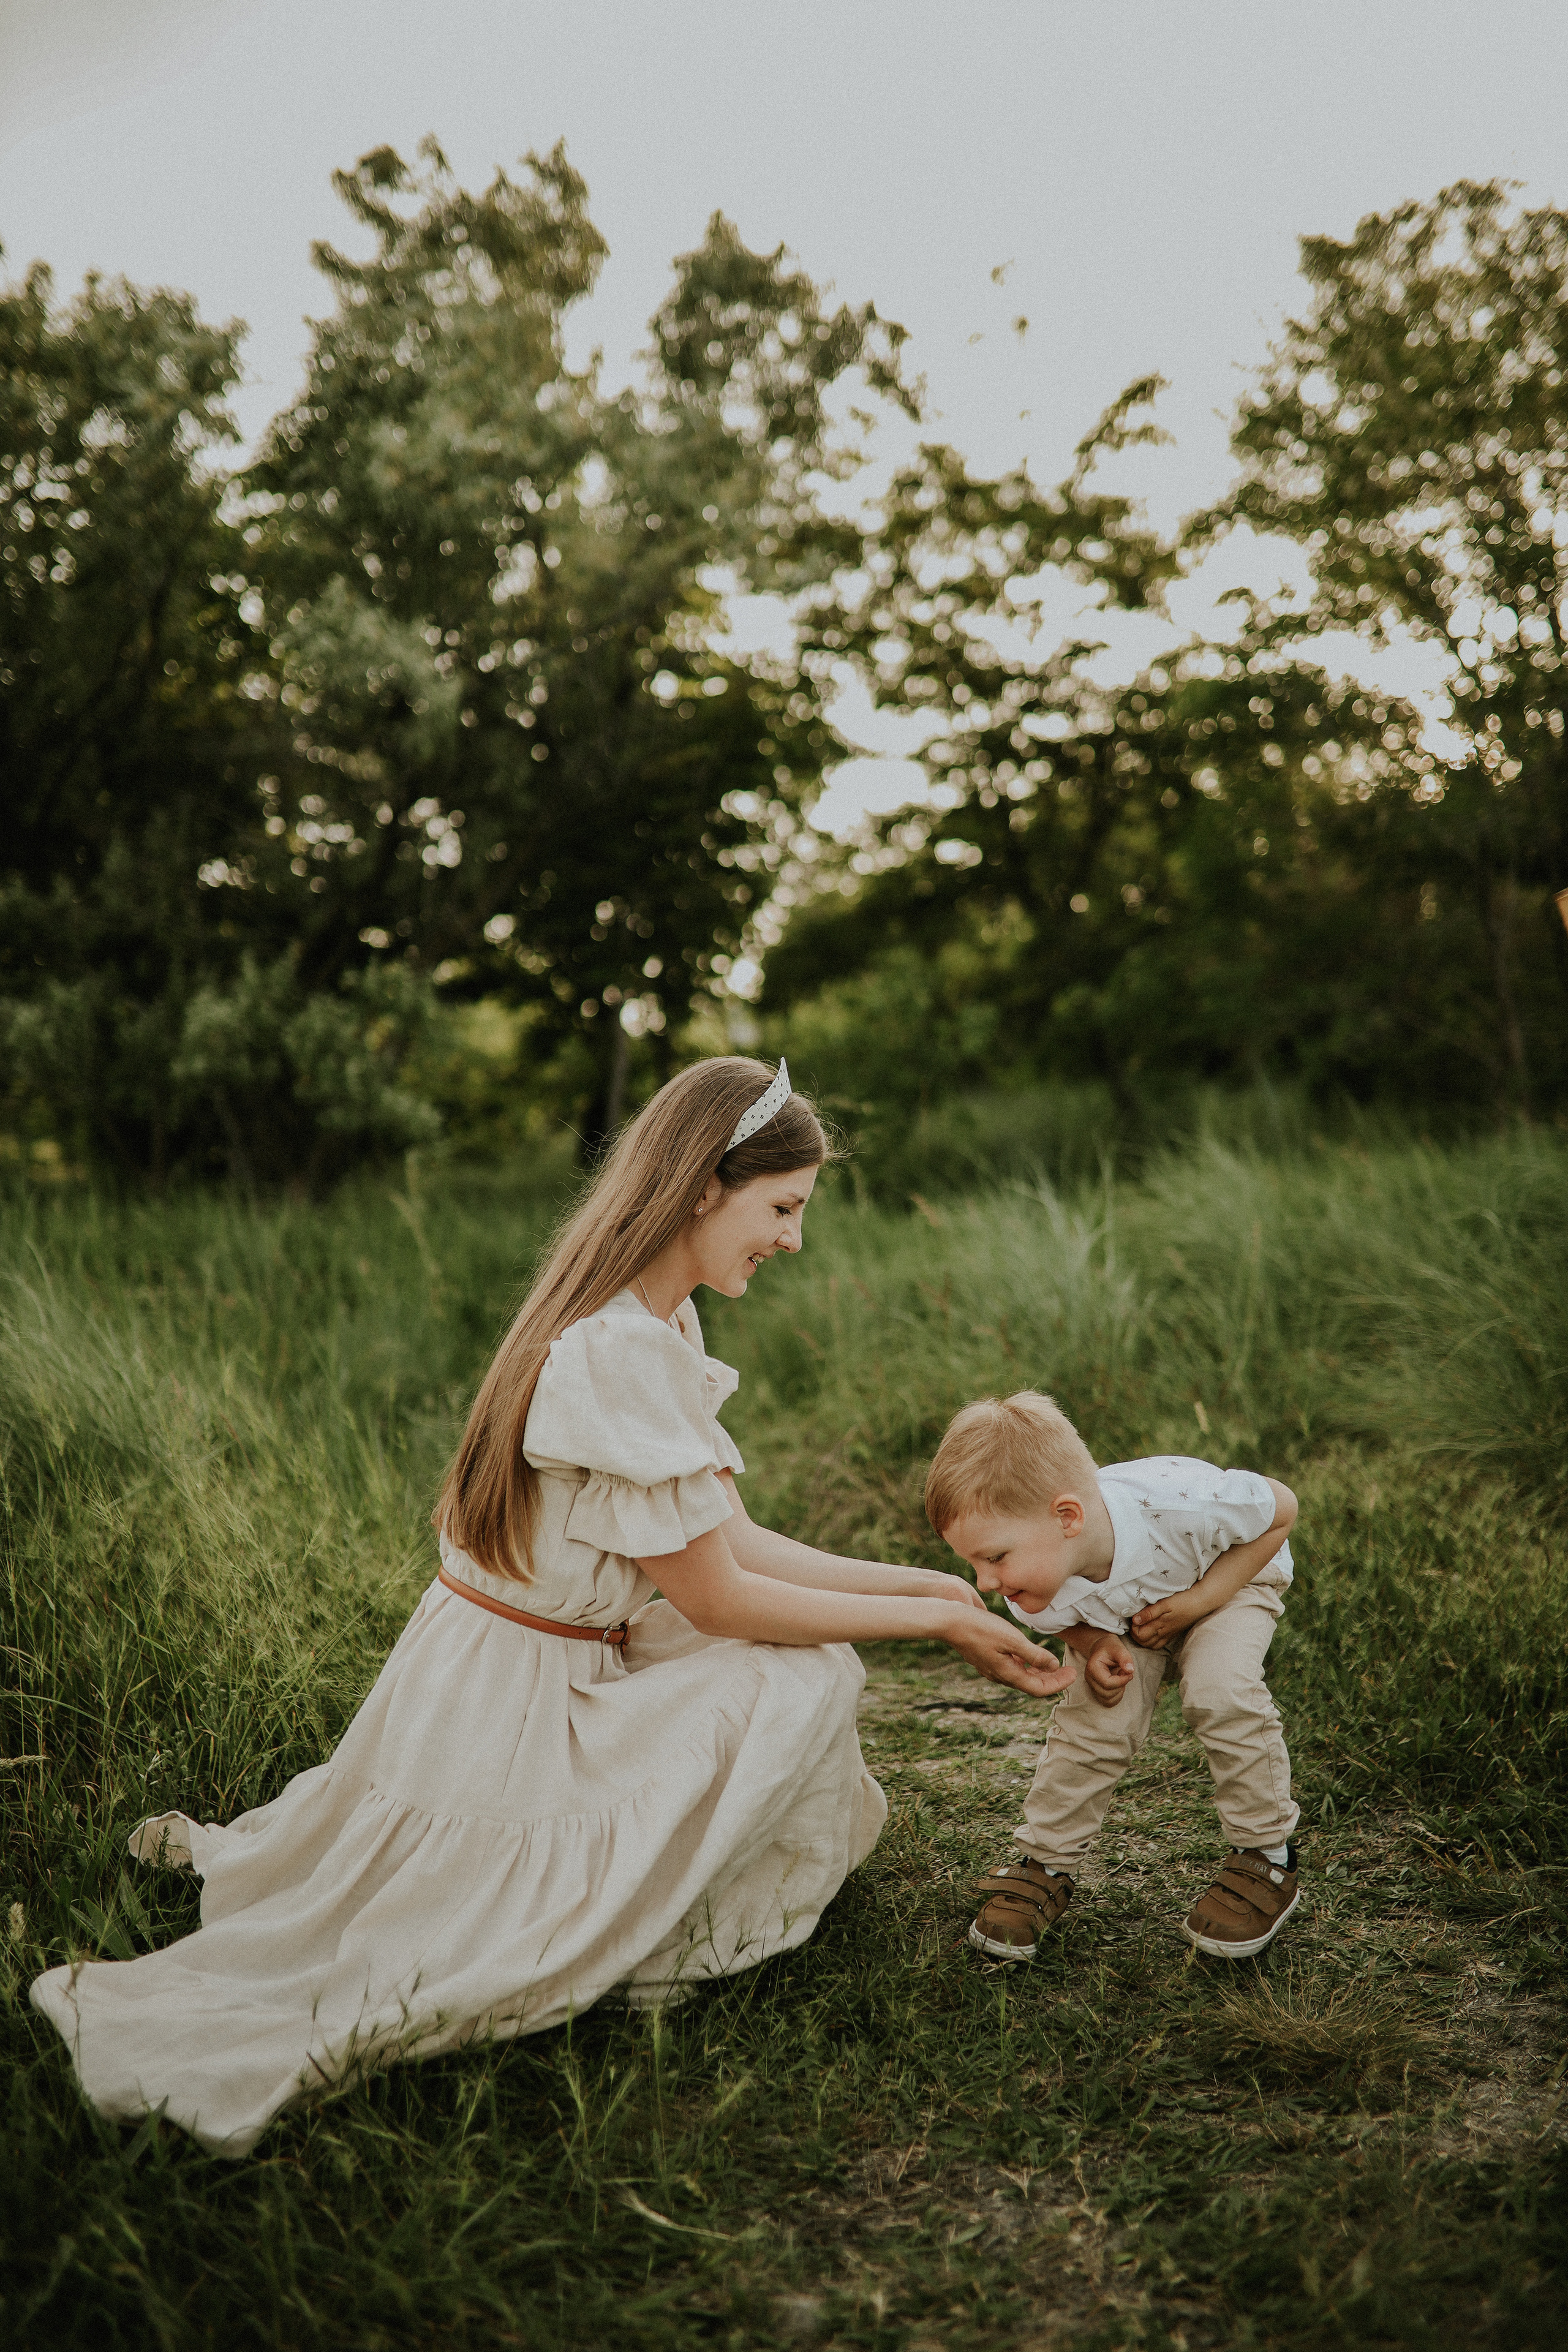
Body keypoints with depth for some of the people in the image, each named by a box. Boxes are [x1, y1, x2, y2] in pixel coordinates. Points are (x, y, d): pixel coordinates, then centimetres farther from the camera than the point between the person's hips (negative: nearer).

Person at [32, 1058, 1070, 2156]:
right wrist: (934, 1619, -11)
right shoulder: (623, 1354, -25)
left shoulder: (659, 1322, 5)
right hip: (508, 1705, -9)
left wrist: (928, 1581, 2)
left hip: (556, 1662, 9)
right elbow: (718, 1597, -18)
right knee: (804, 1680, -11)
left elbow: (736, 1541, 5)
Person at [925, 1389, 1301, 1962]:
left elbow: (1281, 1509, -25)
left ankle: (1268, 1859, -6)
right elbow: (1070, 1619, -3)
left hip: (1233, 1577, -2)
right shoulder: (1039, 1590, -30)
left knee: (1220, 1692, -26)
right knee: (1094, 1721, -15)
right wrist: (1095, 1646, -26)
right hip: (1121, 1614, 3)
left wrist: (1197, 1601, -31)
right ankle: (1046, 1864, 7)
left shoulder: (1179, 1503, -47)